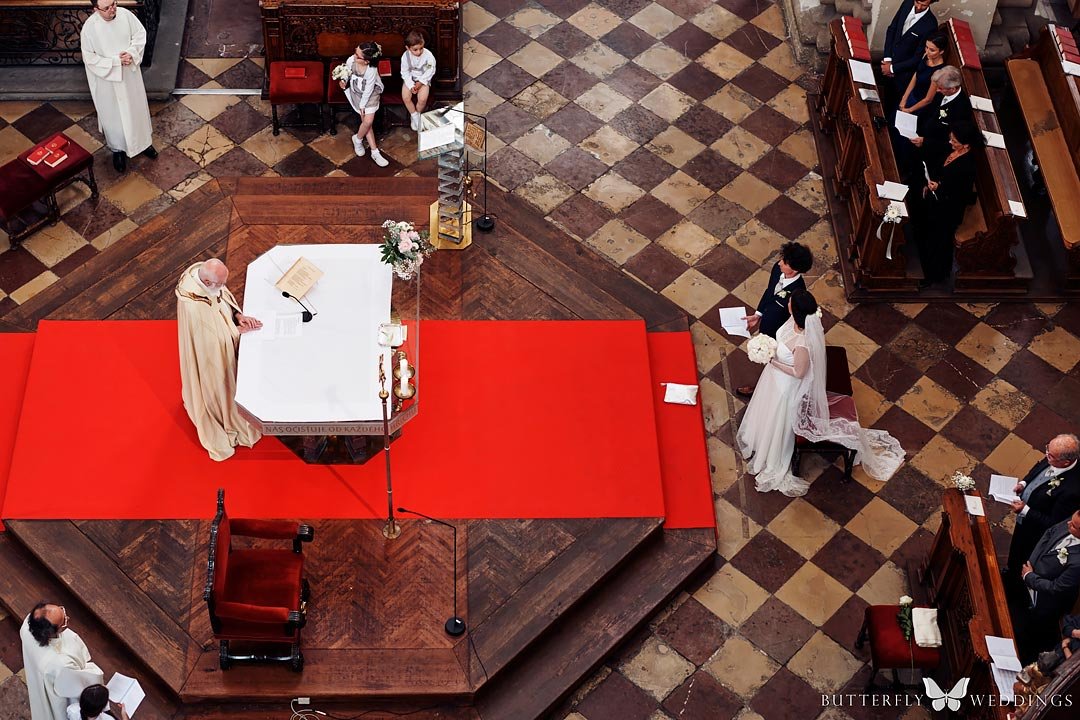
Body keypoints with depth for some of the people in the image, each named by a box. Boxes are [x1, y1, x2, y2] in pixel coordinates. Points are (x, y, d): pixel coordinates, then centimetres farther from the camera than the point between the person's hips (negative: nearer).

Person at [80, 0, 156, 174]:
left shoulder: (125, 14, -15)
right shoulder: (89, 28, -24)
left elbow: (140, 34, -2)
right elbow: (90, 58, -18)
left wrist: (132, 53, -19)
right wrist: (116, 61, -23)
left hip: (130, 74, 3)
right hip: (107, 79, -3)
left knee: (137, 108, 21)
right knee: (113, 115, 14)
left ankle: (143, 142, 45)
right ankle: (117, 149, 37)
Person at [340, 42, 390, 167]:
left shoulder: (371, 70, -30)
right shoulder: (350, 60, -21)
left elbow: (368, 90, -21)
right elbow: (346, 75, -1)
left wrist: (362, 105, -15)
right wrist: (343, 82, -20)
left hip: (371, 93, -2)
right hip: (356, 92, 2)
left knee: (368, 120, -14)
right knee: (366, 121, -8)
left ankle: (357, 139, 15)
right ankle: (374, 152, 3)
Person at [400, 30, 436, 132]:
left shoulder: (428, 55, -22)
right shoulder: (405, 56, -18)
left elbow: (430, 71, -12)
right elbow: (405, 72, -8)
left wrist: (420, 82, -19)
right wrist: (411, 85, -20)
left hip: (423, 79, -1)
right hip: (410, 79, 1)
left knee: (422, 99, -23)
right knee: (405, 97, -20)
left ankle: (417, 115, 8)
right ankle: (414, 115, 4)